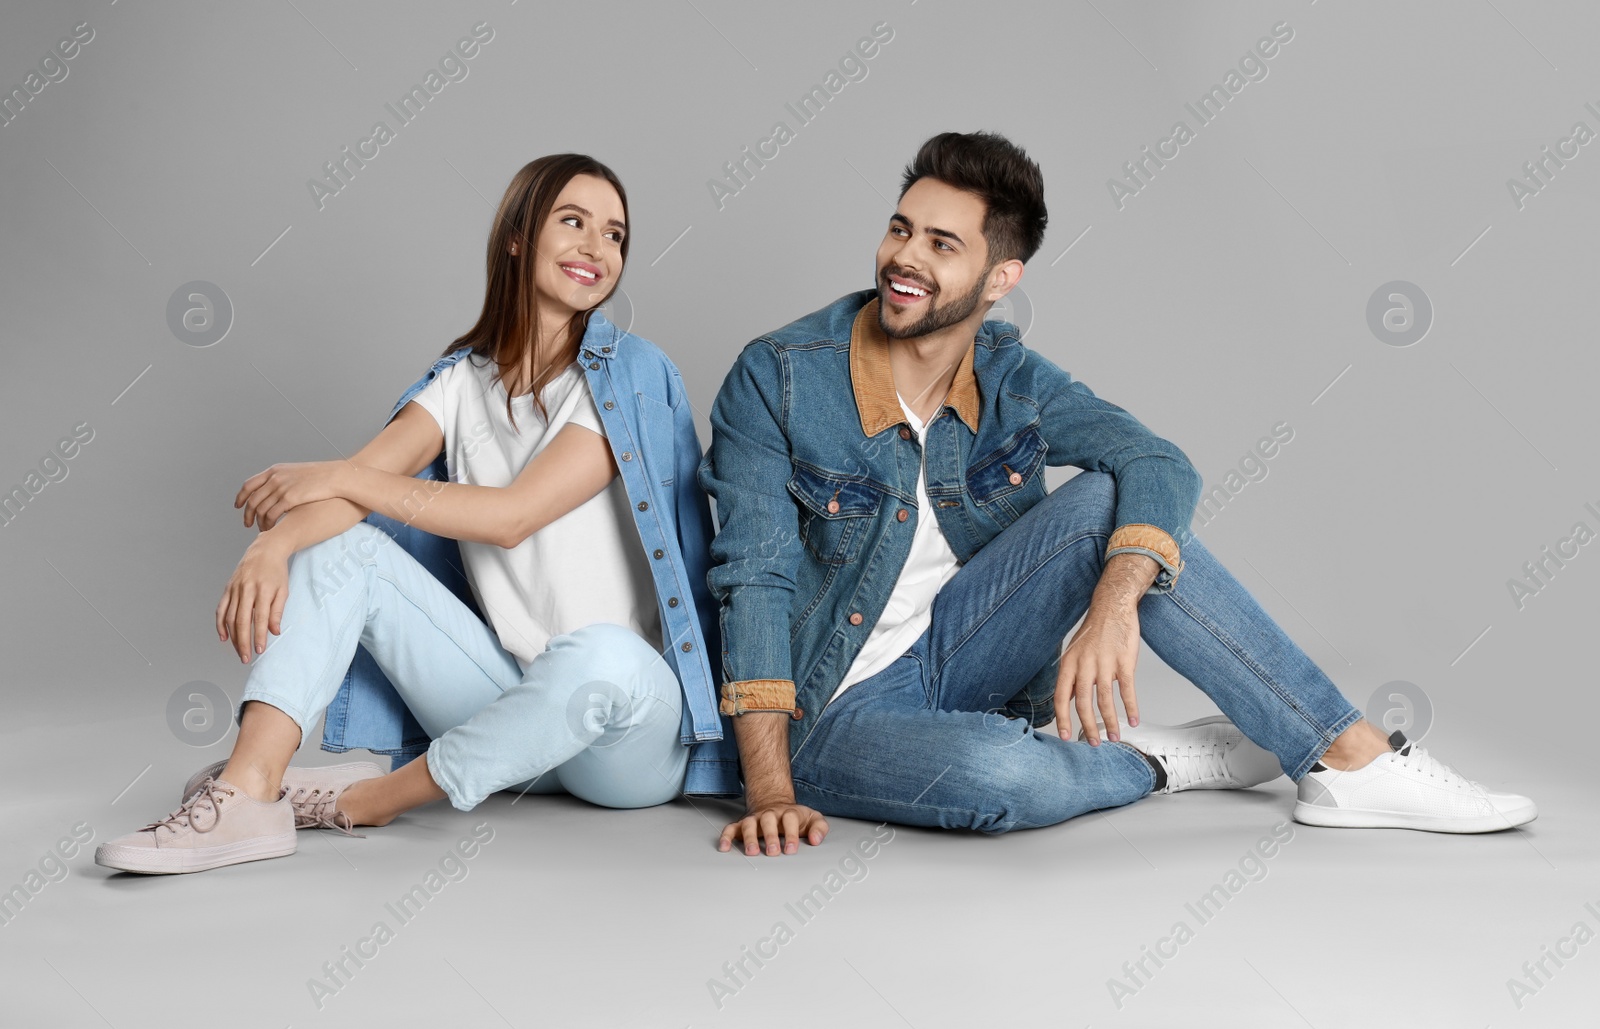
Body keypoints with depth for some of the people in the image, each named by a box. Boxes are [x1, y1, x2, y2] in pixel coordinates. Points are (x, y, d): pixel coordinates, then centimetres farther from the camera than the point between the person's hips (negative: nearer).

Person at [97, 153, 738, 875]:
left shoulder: (633, 375, -6)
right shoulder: (464, 379, 9)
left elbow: (512, 516, -14)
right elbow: (365, 473, -8)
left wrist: (341, 478, -10)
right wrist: (273, 543, -29)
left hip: (634, 731, -4)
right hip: (506, 696, 4)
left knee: (602, 655, -39)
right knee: (341, 544, -8)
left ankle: (362, 802, -19)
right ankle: (247, 793, -25)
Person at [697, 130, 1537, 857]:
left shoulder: (1009, 378, -3)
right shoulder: (777, 378, -16)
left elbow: (1158, 465, -18)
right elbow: (755, 577, -21)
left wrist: (1113, 603, -39)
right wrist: (771, 793, -30)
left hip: (951, 655, 4)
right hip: (833, 714, -4)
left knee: (1106, 498, -20)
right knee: (998, 772, -39)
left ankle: (1350, 755, -16)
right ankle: (1171, 759, -6)